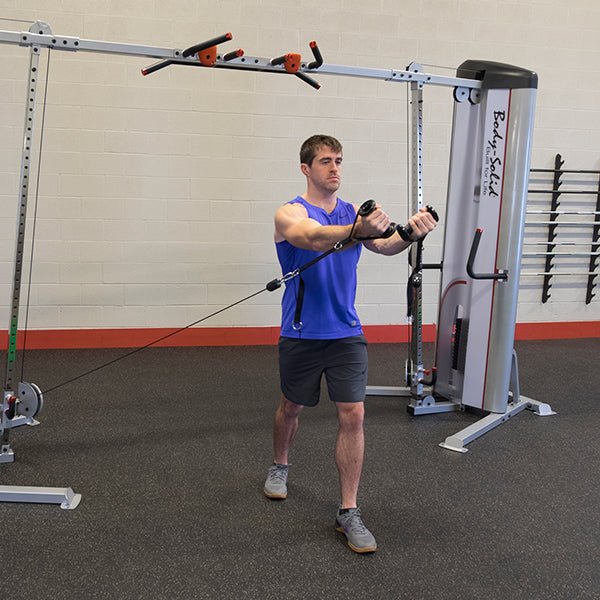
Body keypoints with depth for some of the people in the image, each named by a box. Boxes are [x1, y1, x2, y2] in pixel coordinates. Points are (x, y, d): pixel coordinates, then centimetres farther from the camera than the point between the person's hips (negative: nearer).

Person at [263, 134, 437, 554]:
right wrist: (357, 229, -54)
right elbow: (313, 238, -34)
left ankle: (349, 512, 2)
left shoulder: (354, 213, 3)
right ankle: (280, 466, 47)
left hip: (346, 333, 2)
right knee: (292, 408, 17)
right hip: (302, 335, -2)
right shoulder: (290, 214, -10)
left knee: (353, 416, -7)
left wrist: (410, 234, -40)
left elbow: (384, 245, -16)